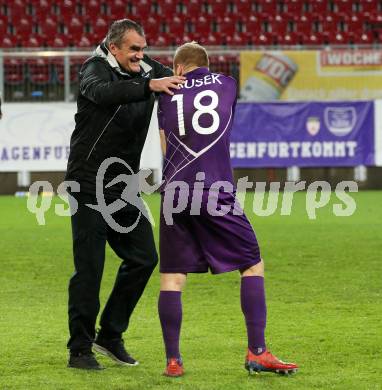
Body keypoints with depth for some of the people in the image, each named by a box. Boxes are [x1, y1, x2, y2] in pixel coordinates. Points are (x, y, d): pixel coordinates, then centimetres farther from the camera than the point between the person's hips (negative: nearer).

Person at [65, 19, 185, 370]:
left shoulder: (146, 69, 5)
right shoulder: (96, 68, -13)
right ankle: (80, 349, 3)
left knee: (143, 258, 7)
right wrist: (149, 85, -48)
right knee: (89, 268, -5)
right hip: (90, 184, -7)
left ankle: (110, 335, 21)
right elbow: (101, 92, -35)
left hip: (124, 185, 7)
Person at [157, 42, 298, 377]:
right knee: (253, 265, 9)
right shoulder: (228, 85, 13)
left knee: (172, 277, 6)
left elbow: (165, 146, 16)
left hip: (175, 194, 1)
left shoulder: (169, 93, 13)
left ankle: (173, 361, 2)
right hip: (216, 194, -1)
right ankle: (257, 353, 2)